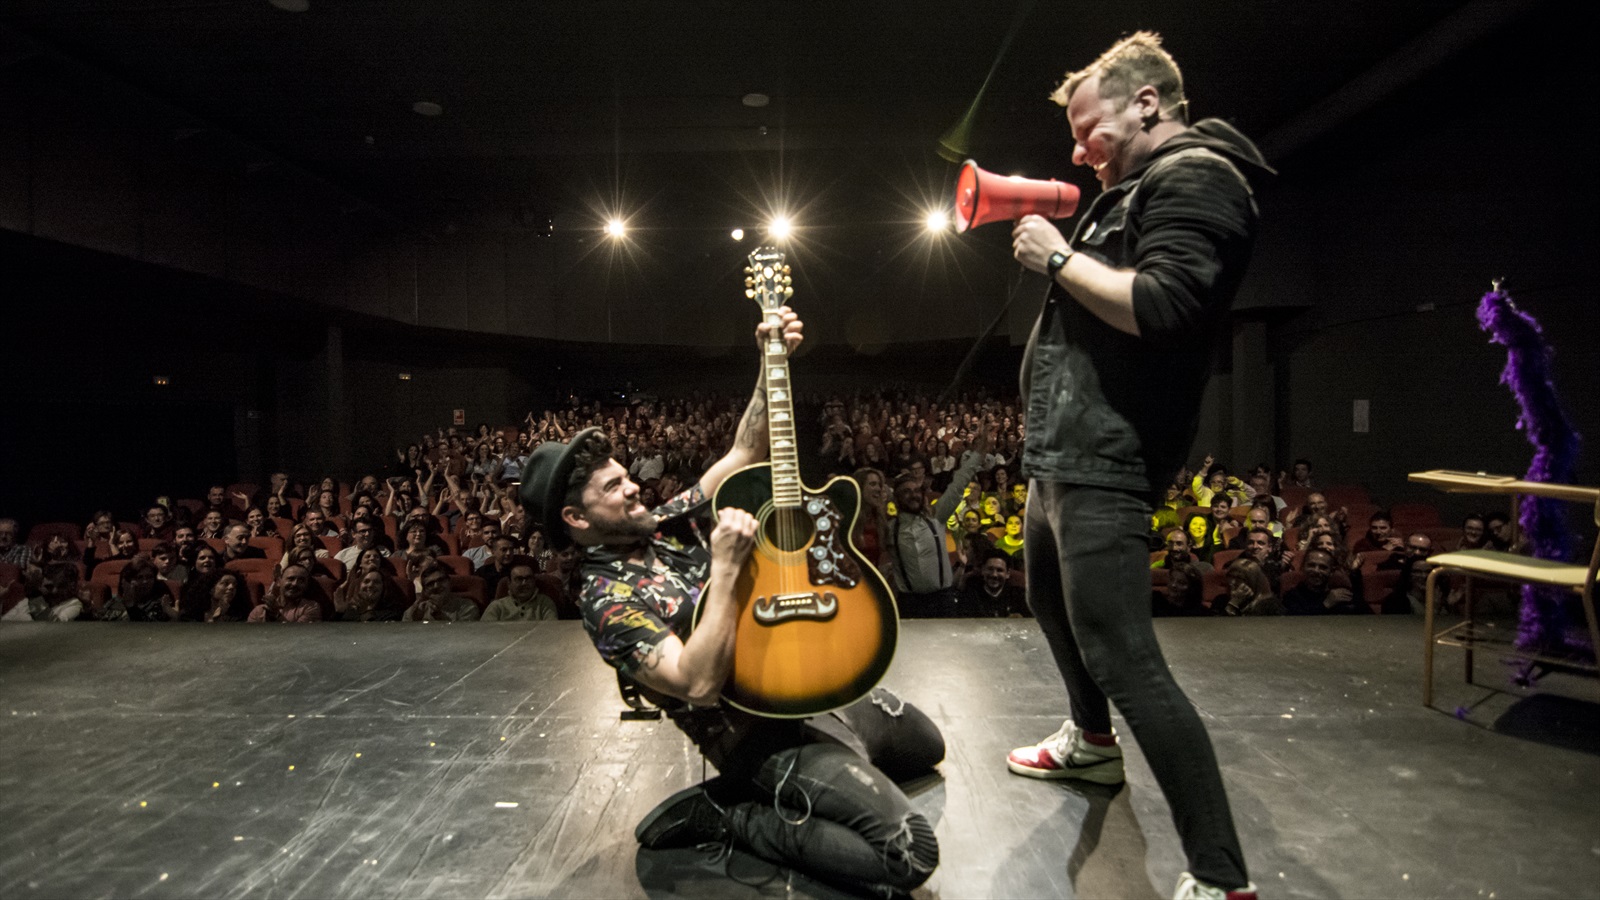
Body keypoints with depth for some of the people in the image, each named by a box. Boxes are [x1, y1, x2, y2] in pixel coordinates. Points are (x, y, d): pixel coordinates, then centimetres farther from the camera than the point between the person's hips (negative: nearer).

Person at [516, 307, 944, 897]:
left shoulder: (666, 526, 5)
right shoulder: (606, 598, -17)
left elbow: (745, 453, 4)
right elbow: (699, 686, -30)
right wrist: (726, 567, -30)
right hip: (763, 732, -9)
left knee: (926, 746, 30)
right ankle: (727, 815, -6)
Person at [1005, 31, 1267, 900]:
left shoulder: (1195, 175, -10)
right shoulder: (1136, 186, 22)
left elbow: (1162, 308, -25)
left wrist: (1059, 256, -14)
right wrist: (1050, 245, 10)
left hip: (1101, 464, -12)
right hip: (1061, 453, 12)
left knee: (1121, 659, -14)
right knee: (1050, 601, 26)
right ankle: (1091, 742, 49)